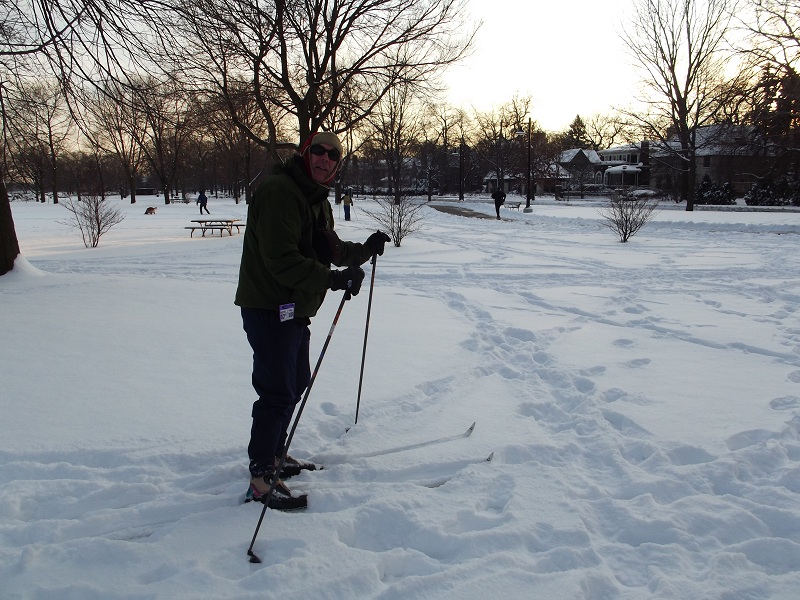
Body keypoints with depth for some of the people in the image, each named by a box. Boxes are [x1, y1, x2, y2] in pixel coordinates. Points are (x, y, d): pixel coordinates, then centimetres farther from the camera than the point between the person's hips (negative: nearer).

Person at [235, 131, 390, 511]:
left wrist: (364, 250, 4)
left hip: (294, 308, 10)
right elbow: (281, 259, -27)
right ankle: (261, 478, 3)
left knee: (296, 383, 19)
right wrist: (333, 279, -32)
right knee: (278, 391, -8)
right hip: (268, 308, -10)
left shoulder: (318, 200, 15)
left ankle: (274, 455, 36)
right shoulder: (278, 191, -18)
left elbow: (330, 250, 18)